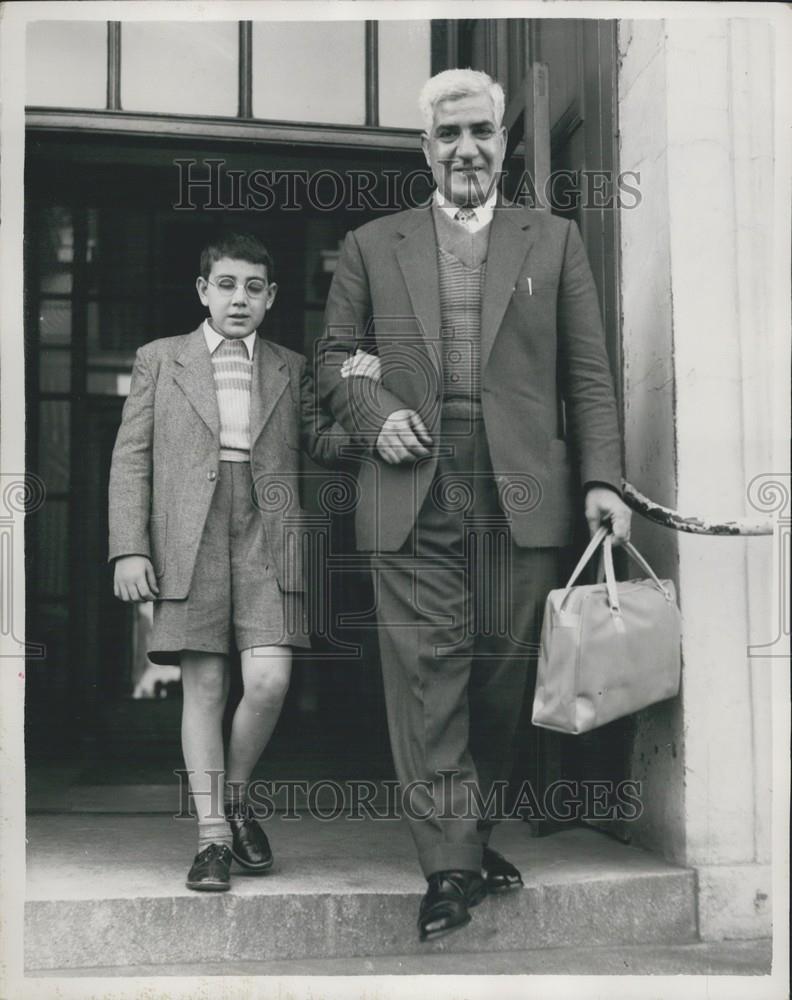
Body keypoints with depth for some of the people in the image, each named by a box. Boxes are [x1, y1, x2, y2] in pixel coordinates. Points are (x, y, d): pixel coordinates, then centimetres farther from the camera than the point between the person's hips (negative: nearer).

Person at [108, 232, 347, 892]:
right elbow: (131, 459, 7)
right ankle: (212, 836, 10)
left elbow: (321, 444, 10)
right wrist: (130, 548, -3)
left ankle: (236, 797, 18)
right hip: (189, 539, -1)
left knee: (270, 681, -9)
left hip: (267, 539, 1)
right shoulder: (159, 360, 11)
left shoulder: (291, 370, 15)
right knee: (204, 686, 0)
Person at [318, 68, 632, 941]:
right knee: (427, 681, -4)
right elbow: (335, 362, 14)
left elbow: (588, 374, 8)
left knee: (501, 678, 6)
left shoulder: (554, 242, 12)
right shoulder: (371, 247, 13)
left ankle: (474, 830, 25)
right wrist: (374, 412, -7)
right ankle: (450, 867, 2)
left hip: (521, 500, 1)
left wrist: (603, 479, -2)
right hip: (412, 501, 0)